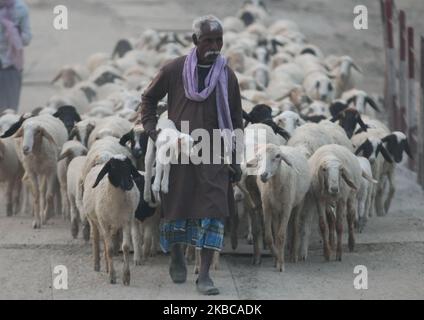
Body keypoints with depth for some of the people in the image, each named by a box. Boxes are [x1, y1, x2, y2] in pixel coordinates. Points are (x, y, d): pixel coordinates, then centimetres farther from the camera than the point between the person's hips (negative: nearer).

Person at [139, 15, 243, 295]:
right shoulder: (174, 70, -2)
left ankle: (205, 275, -10)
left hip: (213, 153, 0)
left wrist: (235, 160, 6)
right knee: (176, 206, 9)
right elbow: (149, 98, 13)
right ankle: (177, 259, 35)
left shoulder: (227, 76, 2)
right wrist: (151, 130, -1)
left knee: (213, 211, -10)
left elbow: (236, 121, 8)